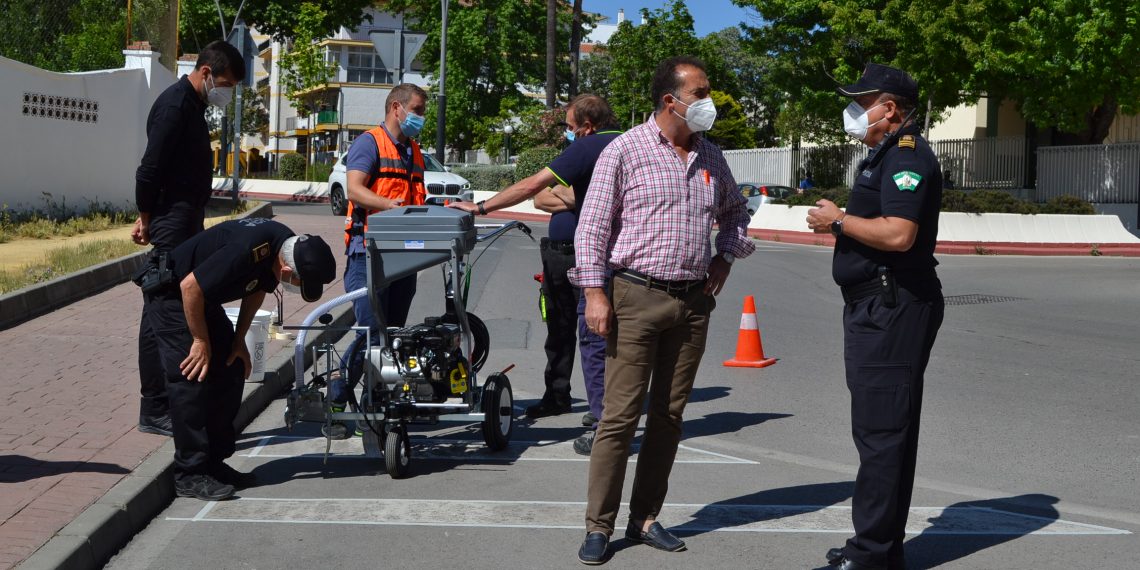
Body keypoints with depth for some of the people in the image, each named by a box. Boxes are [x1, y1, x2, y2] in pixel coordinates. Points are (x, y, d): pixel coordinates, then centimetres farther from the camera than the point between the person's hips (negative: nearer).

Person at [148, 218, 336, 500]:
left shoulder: (288, 247, -10)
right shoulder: (245, 251, -37)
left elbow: (257, 290, 8)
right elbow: (190, 286, -30)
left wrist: (239, 339, 4)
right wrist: (201, 341, -20)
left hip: (205, 299, 9)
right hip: (173, 294, -9)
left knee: (231, 371, 5)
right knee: (191, 380, -13)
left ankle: (215, 462, 13)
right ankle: (190, 475, -8)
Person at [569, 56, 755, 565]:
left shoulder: (710, 156, 11)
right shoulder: (626, 150, -5)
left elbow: (734, 209, 29)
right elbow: (592, 225, -6)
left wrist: (724, 258, 15)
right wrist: (595, 292, -12)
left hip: (693, 302, 6)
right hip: (637, 296, -5)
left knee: (669, 417, 9)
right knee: (620, 416, -5)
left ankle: (645, 519, 18)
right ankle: (599, 527, 4)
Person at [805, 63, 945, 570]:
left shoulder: (906, 155, -14)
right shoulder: (887, 154, 20)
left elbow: (898, 234, -26)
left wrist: (840, 221, -14)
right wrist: (839, 222, 13)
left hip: (893, 310, -11)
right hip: (876, 306, 11)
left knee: (881, 432, -8)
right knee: (880, 429, 15)